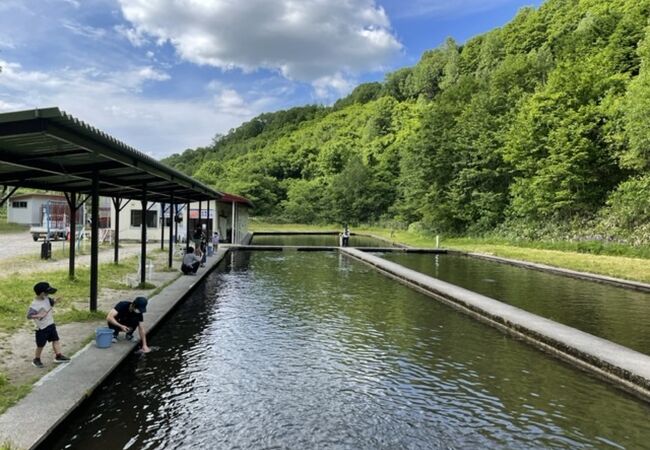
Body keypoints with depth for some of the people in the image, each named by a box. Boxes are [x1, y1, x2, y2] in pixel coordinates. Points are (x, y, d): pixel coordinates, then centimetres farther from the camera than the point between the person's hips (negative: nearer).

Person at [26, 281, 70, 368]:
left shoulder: (47, 299, -1)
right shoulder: (34, 305, -24)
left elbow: (51, 303, 17)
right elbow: (29, 315, -28)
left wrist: (55, 300, -4)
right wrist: (39, 315, -37)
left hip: (51, 324, 7)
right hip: (42, 328, -7)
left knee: (55, 340, 11)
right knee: (41, 345, 6)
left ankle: (58, 356, 20)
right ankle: (36, 359, 25)